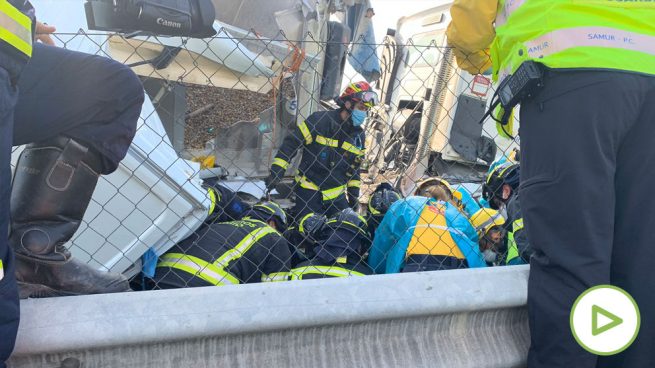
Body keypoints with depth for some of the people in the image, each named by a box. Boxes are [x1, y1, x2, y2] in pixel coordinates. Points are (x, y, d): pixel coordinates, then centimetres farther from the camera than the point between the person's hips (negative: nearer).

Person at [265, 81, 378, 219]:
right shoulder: (319, 120, -13)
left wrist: (354, 195, 14)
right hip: (310, 191, -5)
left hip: (337, 196, 5)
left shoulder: (358, 134, 5)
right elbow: (291, 143, -12)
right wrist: (276, 172, -17)